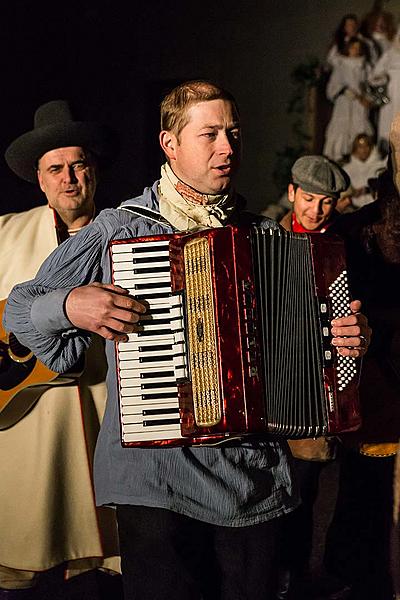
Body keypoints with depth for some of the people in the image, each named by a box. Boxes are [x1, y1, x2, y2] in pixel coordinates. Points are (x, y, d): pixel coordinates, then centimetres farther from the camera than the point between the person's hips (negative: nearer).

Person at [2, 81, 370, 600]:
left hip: (256, 477, 4)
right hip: (155, 474, -3)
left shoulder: (265, 236, 10)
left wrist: (348, 338, 0)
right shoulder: (118, 229, 0)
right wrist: (70, 304, -16)